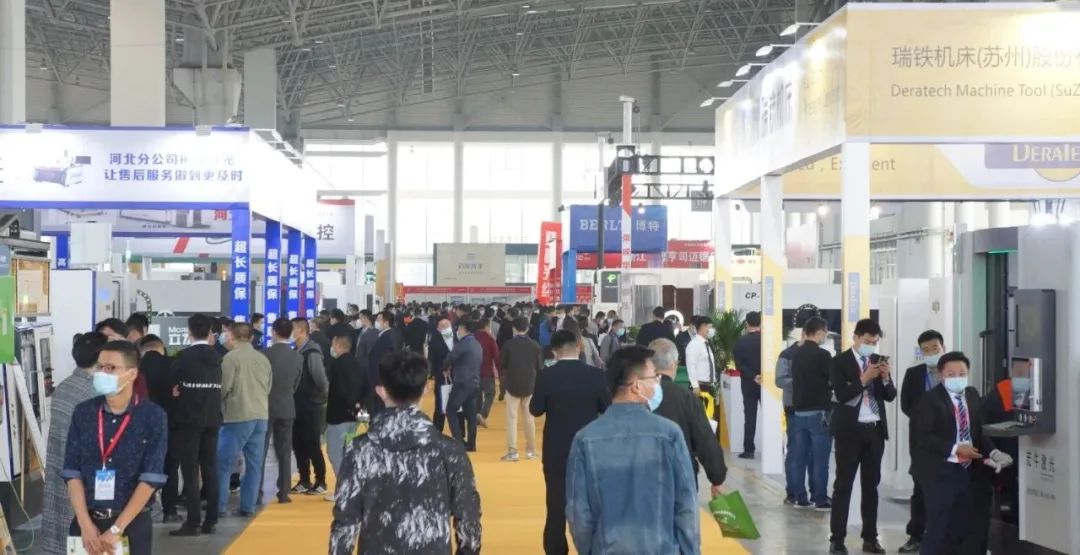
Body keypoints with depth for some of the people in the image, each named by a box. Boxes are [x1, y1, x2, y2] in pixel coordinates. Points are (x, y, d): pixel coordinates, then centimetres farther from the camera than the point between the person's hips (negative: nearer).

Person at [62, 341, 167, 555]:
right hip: (87, 521, 2)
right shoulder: (83, 413, 1)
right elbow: (72, 472, 0)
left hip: (132, 523, -2)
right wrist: (85, 524, -11)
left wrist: (116, 529, -16)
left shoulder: (152, 416, -8)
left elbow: (151, 479, -12)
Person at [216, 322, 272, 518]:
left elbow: (224, 388, -10)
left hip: (238, 416, -6)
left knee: (223, 462, 0)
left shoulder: (231, 358, -9)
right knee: (254, 464, 8)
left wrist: (217, 404, 8)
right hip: (261, 416, 6)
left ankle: (218, 505, -1)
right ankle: (248, 507, 8)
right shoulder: (263, 359, 10)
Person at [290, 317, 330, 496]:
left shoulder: (312, 352, -18)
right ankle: (304, 482, 20)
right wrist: (294, 397, 6)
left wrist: (323, 396, -5)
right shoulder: (297, 351, 7)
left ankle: (320, 483, 9)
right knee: (298, 445, 11)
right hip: (298, 406, 8)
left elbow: (320, 378, -19)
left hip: (312, 407, -8)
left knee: (313, 446, -1)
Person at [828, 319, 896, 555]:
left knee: (871, 484, 9)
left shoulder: (879, 360, 9)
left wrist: (886, 378, -13)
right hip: (850, 429, -5)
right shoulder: (840, 361, -6)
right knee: (843, 483, -2)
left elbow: (890, 396, 6)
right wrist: (864, 378, -24)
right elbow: (841, 395, -16)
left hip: (875, 429, 5)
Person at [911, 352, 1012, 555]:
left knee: (962, 529, 13)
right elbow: (922, 437, -19)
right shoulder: (930, 399, -12)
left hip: (966, 470, 7)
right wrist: (955, 449, -26)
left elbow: (978, 430, 14)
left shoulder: (972, 395, 10)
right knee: (938, 529, -7)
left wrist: (992, 452, -3)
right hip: (939, 472, -7)